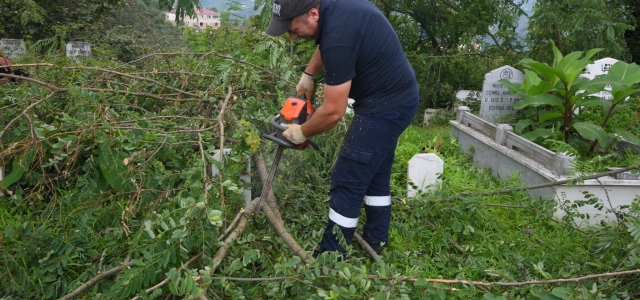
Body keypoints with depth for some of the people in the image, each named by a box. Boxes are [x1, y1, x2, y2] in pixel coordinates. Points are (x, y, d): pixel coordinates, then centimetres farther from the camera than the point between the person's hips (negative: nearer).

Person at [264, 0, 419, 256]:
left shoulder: (338, 35, -29)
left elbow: (333, 112, -23)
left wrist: (301, 133, -8)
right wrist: (308, 76, 20)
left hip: (385, 106, -10)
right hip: (396, 99, 10)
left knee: (347, 181, -4)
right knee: (375, 175, 19)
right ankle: (376, 241, 32)